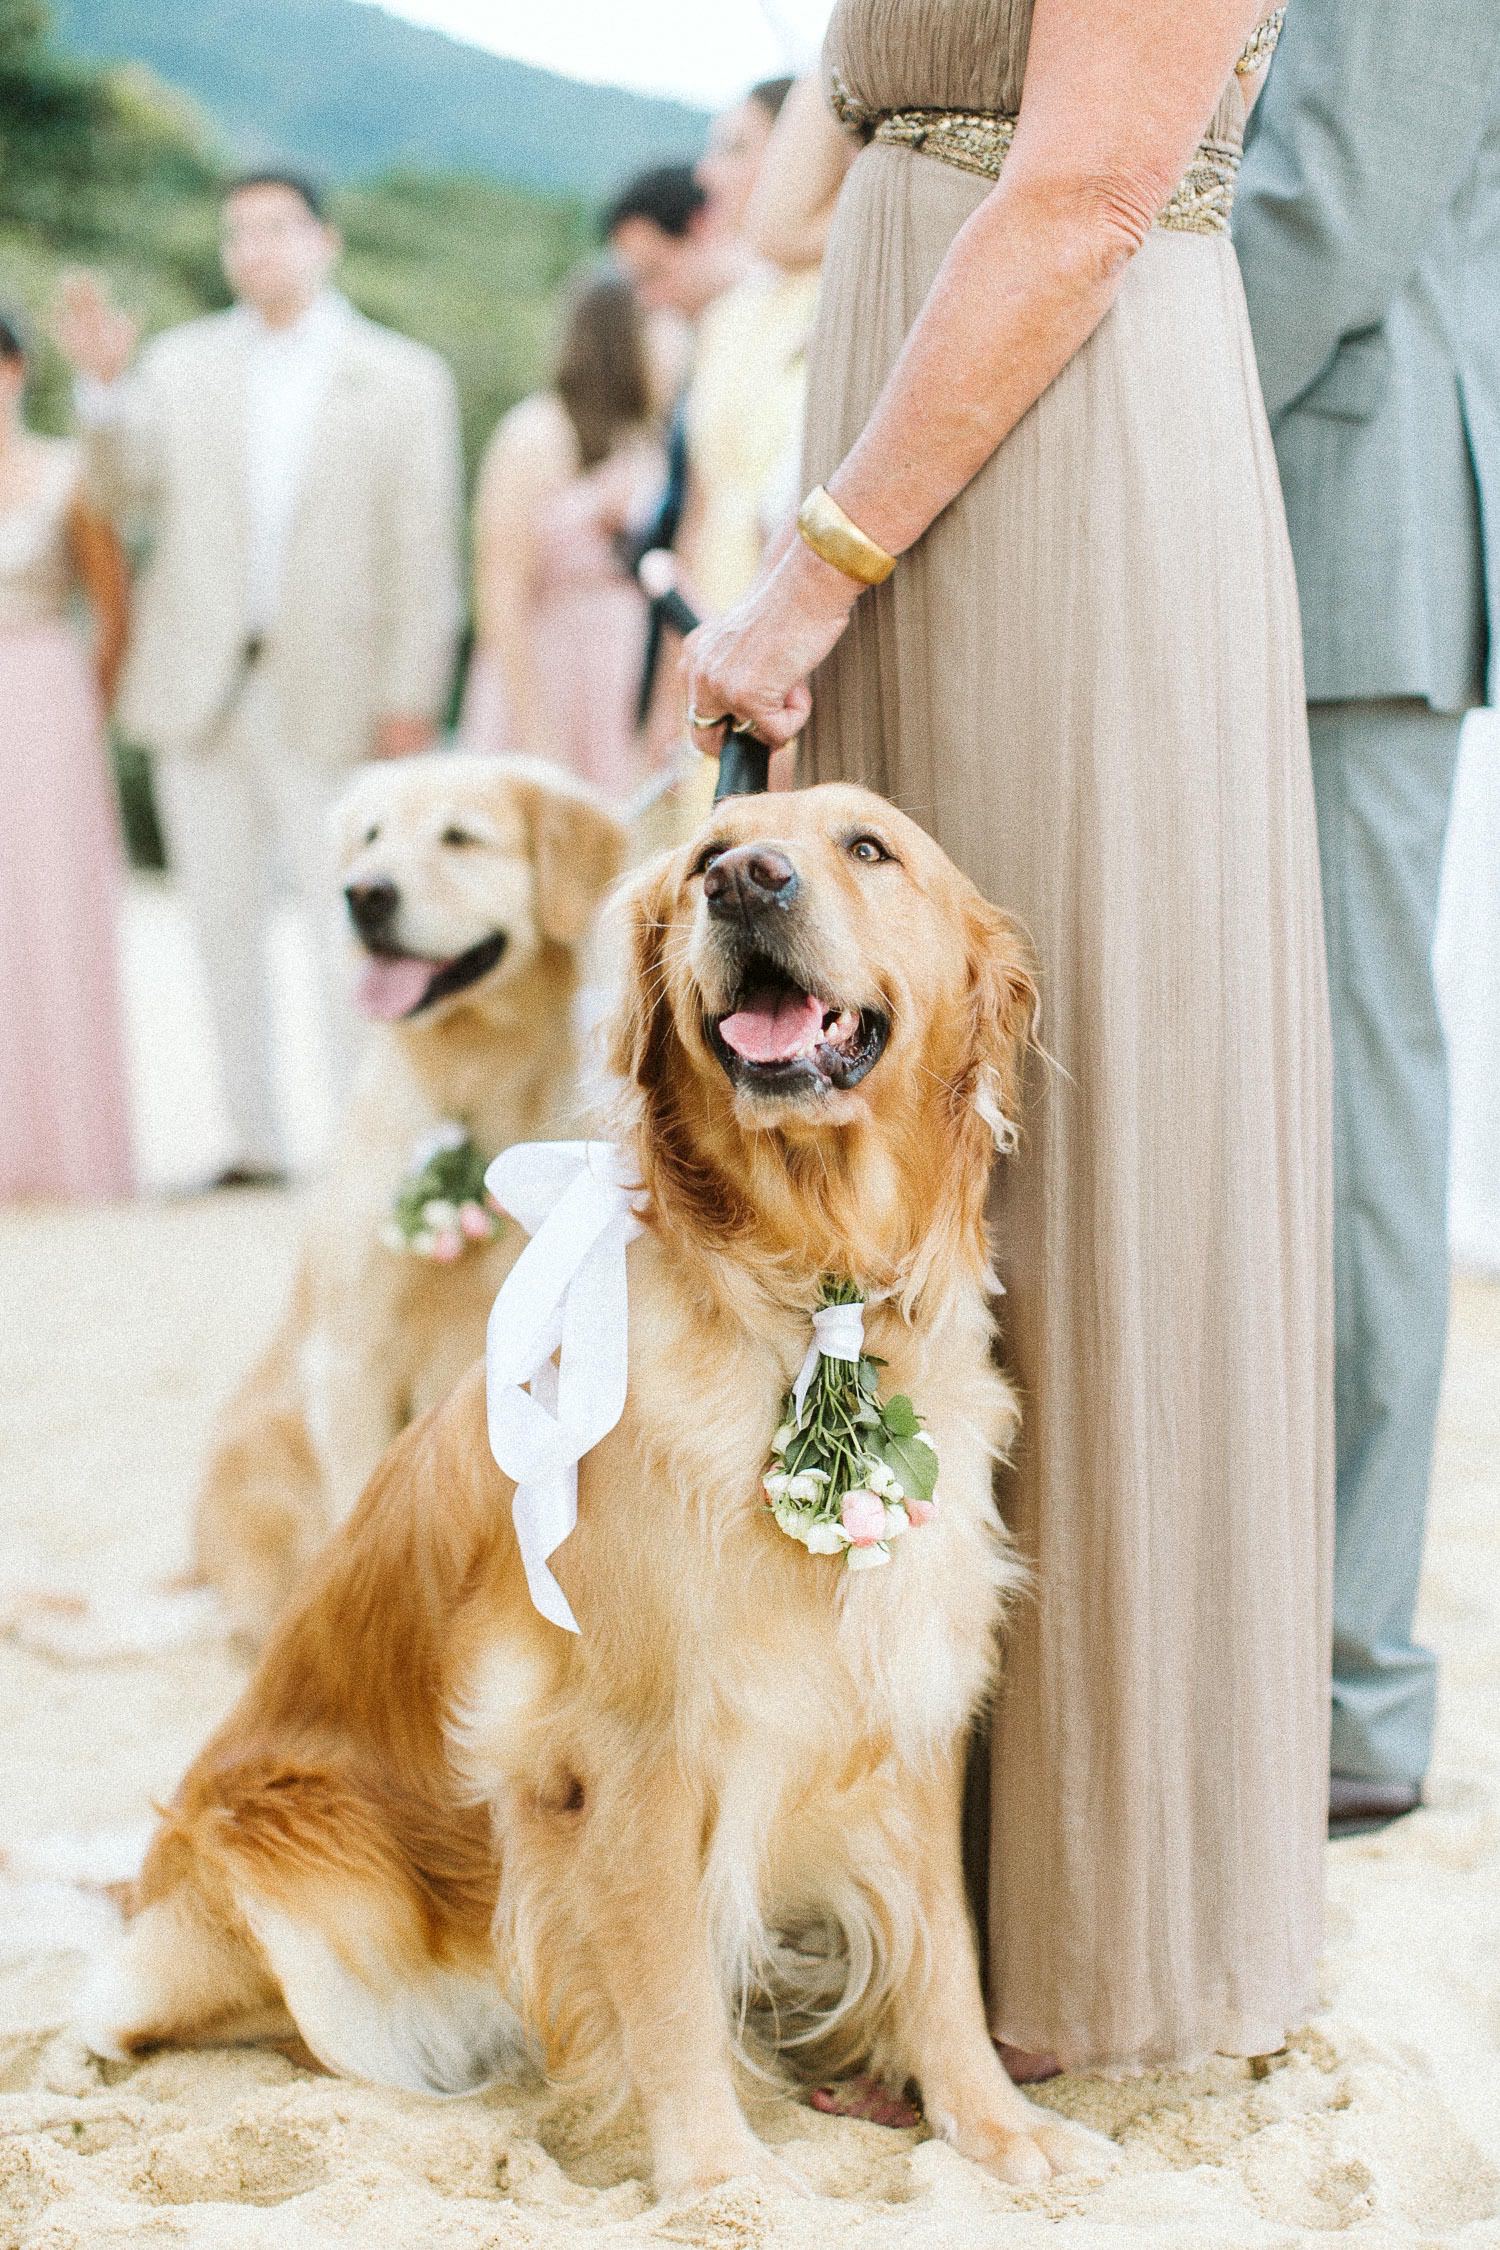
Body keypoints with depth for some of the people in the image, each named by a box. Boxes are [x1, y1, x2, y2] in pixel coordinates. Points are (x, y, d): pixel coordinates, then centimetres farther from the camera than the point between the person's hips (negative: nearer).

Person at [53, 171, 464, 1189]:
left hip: (330, 697, -3)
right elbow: (129, 495, -1)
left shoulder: (404, 378, 3)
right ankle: (254, 1141, 15)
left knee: (349, 929, -4)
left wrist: (409, 696, -7)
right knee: (224, 925, 7)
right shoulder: (180, 364, 9)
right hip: (201, 686, 3)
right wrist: (104, 384, -16)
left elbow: (424, 553, -1)